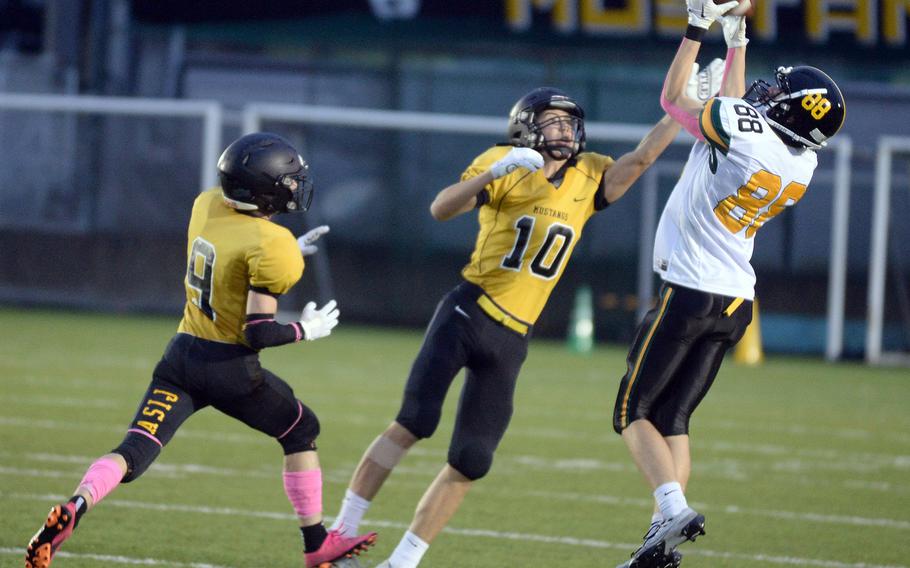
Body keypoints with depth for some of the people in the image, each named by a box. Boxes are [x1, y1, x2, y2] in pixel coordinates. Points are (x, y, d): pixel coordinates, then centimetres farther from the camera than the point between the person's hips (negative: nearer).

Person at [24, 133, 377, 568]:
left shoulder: (205, 206, 1)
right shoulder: (270, 247, -19)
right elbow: (257, 333, -21)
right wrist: (306, 331, -3)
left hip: (182, 353, 5)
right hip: (230, 368, -5)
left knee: (132, 454, -3)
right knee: (302, 432, 21)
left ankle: (73, 509, -31)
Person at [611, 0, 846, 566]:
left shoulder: (742, 130, -21)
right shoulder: (802, 166, 2)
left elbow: (673, 98, -4)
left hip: (690, 291, -7)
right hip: (736, 303, 7)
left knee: (634, 413, 2)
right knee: (672, 417, 11)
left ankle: (674, 508, -17)